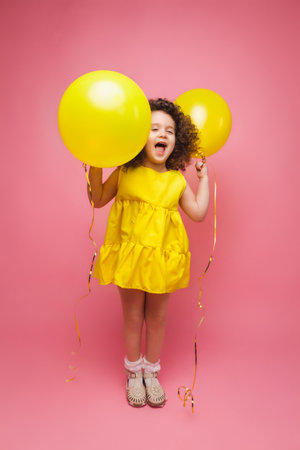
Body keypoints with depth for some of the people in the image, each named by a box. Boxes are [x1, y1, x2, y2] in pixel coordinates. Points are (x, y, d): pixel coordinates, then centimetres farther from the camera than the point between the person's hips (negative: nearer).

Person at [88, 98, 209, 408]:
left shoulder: (177, 181, 0)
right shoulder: (125, 172, -4)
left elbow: (199, 212, 1)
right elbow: (97, 199, 4)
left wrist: (203, 177, 6)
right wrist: (96, 165, -7)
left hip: (162, 259, 2)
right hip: (130, 256, -1)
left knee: (157, 317, 15)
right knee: (132, 317, 13)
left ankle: (151, 373, 37)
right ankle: (133, 374, 36)